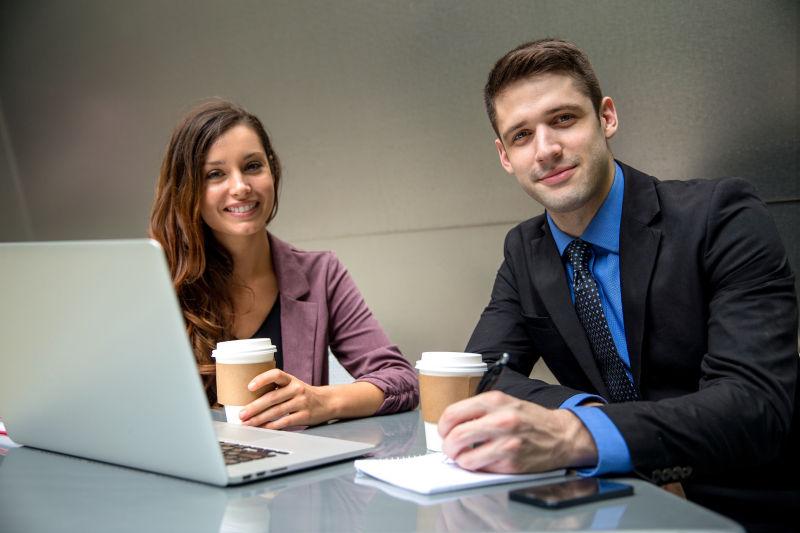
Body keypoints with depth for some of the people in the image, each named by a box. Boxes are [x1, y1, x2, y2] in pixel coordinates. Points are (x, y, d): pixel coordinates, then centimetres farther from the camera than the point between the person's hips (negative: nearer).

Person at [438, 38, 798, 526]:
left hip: (748, 504, -3)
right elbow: (481, 373, -1)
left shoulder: (721, 218, -12)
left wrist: (577, 435, -37)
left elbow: (758, 404, -23)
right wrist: (583, 410, -20)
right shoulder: (525, 252, 5)